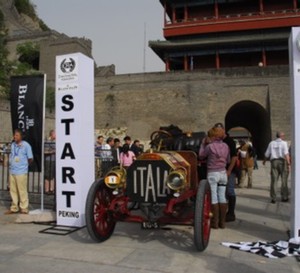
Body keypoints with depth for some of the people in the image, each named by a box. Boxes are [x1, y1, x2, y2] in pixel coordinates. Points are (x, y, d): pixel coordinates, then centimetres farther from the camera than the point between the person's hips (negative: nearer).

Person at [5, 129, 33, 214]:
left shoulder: (26, 145, -8)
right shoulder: (13, 144, 10)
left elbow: (30, 158, -4)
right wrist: (12, 164, 11)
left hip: (21, 172, -6)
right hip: (12, 171, 6)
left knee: (22, 191, 1)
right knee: (13, 190, 13)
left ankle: (24, 209, 12)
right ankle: (14, 208, 25)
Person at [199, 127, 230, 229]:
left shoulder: (210, 146, -12)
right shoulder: (226, 146, 3)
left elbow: (201, 155, 2)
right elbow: (228, 160, 12)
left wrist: (203, 144, 8)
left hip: (212, 174, -5)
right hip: (223, 173, 5)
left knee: (214, 197, 1)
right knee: (222, 197, 8)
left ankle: (215, 222, 4)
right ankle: (222, 222, 14)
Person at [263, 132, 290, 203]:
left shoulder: (271, 143, 9)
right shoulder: (284, 143, -2)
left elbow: (267, 154, 12)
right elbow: (286, 154, -15)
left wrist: (264, 161, 30)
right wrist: (288, 164, -18)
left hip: (274, 162, 3)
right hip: (282, 161, -3)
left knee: (273, 180, 3)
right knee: (284, 180, 8)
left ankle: (273, 198, 3)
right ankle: (284, 197, 13)